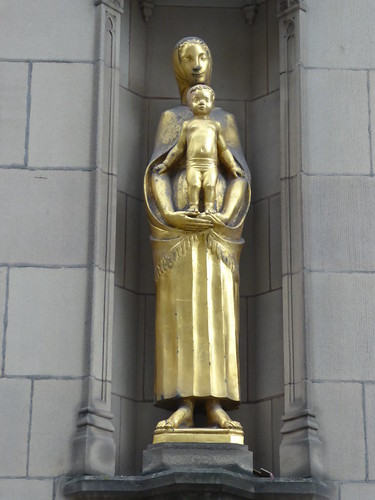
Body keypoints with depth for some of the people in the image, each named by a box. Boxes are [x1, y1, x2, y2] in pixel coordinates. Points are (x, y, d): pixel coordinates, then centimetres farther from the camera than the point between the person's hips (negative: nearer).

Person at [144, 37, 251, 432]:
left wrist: (226, 217, -12)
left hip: (218, 221, 1)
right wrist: (169, 215, -15)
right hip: (178, 219, -1)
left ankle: (215, 404, -11)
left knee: (218, 306, -8)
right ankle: (183, 404, -13)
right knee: (179, 306, -10)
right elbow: (156, 173, 4)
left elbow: (239, 175, 7)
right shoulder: (170, 118, 16)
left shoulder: (226, 120, 19)